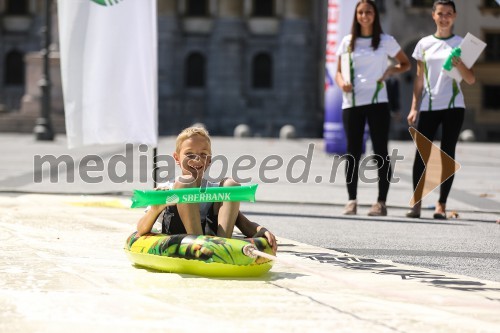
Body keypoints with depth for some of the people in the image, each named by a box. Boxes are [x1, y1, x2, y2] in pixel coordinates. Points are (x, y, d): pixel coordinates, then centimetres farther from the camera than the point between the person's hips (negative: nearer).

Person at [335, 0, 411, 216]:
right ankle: (351, 201, 6)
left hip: (377, 101, -2)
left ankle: (381, 202, 0)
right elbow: (339, 72, 14)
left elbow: (406, 64, 15)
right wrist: (342, 83, -8)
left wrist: (391, 71, -4)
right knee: (353, 152, 1)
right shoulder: (347, 42, 11)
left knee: (380, 152, -3)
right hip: (352, 103, 2)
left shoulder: (386, 41, 6)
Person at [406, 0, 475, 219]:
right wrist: (414, 108, 5)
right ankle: (417, 203, -1)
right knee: (421, 154, -5)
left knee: (447, 154, -1)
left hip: (453, 106, -1)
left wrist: (460, 66, -17)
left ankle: (441, 205, 1)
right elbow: (419, 80, 12)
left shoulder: (461, 44, 5)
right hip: (428, 106, 1)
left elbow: (471, 80, 2)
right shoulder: (424, 44, 10)